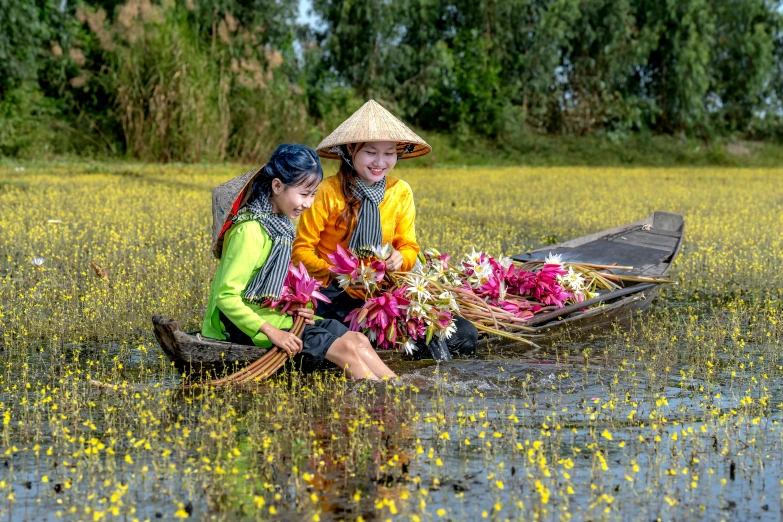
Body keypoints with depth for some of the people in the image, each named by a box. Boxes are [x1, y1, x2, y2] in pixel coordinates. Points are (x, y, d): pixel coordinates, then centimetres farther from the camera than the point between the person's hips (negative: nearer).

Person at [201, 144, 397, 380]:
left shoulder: (281, 224, 7)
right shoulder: (251, 231, -22)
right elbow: (226, 296, -25)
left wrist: (298, 308, -3)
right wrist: (271, 332, -29)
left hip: (282, 317, 9)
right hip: (255, 326, -9)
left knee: (359, 340, -3)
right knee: (345, 348, -15)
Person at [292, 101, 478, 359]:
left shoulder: (401, 192, 5)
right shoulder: (328, 192, -8)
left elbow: (409, 247, 10)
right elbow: (301, 250, -5)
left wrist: (400, 258, -15)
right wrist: (335, 273, -23)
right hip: (335, 294, -4)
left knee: (465, 336, -13)